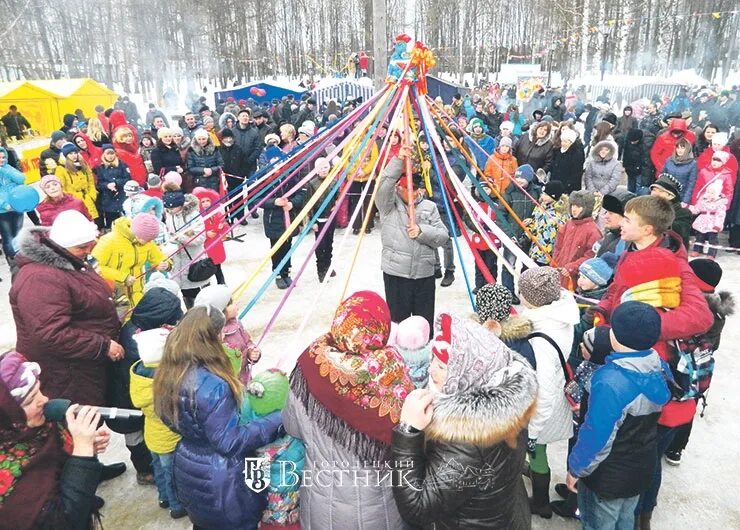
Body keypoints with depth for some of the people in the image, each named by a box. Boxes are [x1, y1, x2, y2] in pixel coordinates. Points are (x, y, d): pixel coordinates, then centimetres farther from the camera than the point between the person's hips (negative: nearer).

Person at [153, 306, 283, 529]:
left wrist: (236, 391, 9)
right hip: (218, 480, -7)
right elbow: (230, 442, -26)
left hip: (189, 472, 7)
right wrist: (277, 421, -20)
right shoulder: (211, 386, -32)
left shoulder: (169, 374, -6)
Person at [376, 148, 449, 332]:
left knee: (425, 321, 10)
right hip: (396, 273, -2)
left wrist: (422, 231, -13)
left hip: (425, 274, 3)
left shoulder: (429, 207, 10)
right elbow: (384, 183, -18)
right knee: (398, 320, 5)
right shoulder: (389, 205, 2)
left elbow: (443, 236, 3)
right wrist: (398, 160, -24)